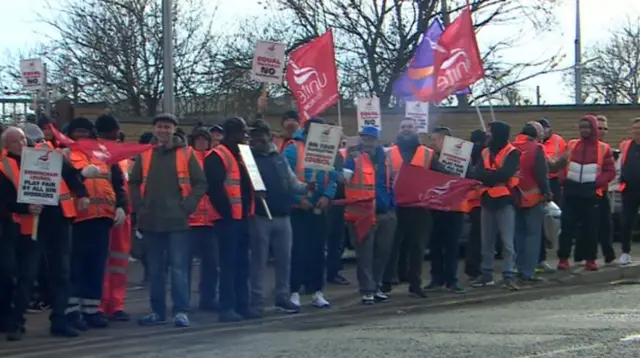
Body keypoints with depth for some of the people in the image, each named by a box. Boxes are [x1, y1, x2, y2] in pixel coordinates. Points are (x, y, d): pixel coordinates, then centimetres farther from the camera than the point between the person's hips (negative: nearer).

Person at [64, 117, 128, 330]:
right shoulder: (66, 155, 7)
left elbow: (118, 183, 17)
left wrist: (121, 206, 4)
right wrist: (81, 174, -18)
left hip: (102, 216, 4)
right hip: (77, 217, -4)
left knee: (97, 264, 6)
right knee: (76, 264, -4)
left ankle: (91, 309, 13)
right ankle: (72, 310, 0)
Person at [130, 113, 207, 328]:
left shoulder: (185, 154, 2)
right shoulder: (145, 155, 10)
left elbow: (200, 183, 0)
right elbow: (134, 183, 15)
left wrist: (187, 206, -8)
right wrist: (139, 206, 3)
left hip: (177, 221, -3)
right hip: (151, 221, 3)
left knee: (179, 268, -6)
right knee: (155, 269, 9)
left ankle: (181, 311, -3)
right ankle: (157, 311, 16)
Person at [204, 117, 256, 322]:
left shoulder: (241, 154, 19)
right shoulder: (216, 157, -10)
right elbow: (214, 188, -18)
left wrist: (248, 210, 12)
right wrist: (226, 211, -16)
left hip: (242, 217, 9)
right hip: (228, 218, -9)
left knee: (242, 263, 10)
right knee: (229, 263, -8)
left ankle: (242, 305, 15)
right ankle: (227, 308, -6)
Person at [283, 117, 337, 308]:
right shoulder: (292, 150, -8)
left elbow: (333, 177, 6)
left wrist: (327, 196, -11)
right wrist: (299, 198, -20)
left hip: (319, 210, 5)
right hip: (297, 209, -5)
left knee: (317, 251, 9)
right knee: (297, 250, -3)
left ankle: (317, 292, 15)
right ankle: (294, 292, 2)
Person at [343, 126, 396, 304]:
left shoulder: (385, 159, 12)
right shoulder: (354, 159, -5)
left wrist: (392, 204, 15)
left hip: (385, 213, 6)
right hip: (363, 213, -6)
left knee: (382, 252, 12)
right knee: (365, 253, -3)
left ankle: (376, 287, 25)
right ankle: (367, 290, 1)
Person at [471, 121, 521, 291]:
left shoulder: (513, 153, -6)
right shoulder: (485, 152, 12)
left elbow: (504, 174, -19)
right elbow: (478, 175, -1)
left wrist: (487, 176, -7)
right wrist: (495, 175, -16)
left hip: (505, 200, -6)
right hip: (487, 200, 6)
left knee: (507, 241, -7)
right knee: (487, 241, 10)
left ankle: (508, 276, -6)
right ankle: (486, 274, 18)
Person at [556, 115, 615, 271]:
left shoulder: (603, 148, 1)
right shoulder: (571, 145, 9)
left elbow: (610, 171, 0)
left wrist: (597, 183, -13)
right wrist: (564, 180, -2)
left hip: (591, 193, -2)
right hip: (571, 191, 2)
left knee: (590, 227, 3)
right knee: (567, 225, -2)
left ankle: (590, 259, 11)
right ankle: (563, 258, 1)